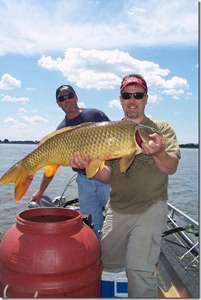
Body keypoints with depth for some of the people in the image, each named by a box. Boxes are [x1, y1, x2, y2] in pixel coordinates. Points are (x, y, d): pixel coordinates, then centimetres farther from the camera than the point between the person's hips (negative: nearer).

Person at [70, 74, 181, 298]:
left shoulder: (161, 128, 0)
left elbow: (171, 168, -13)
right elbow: (105, 176, -1)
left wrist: (159, 153, -35)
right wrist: (89, 164, -22)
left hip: (150, 208, -4)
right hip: (116, 209, 4)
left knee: (138, 270, -13)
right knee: (107, 263, 15)